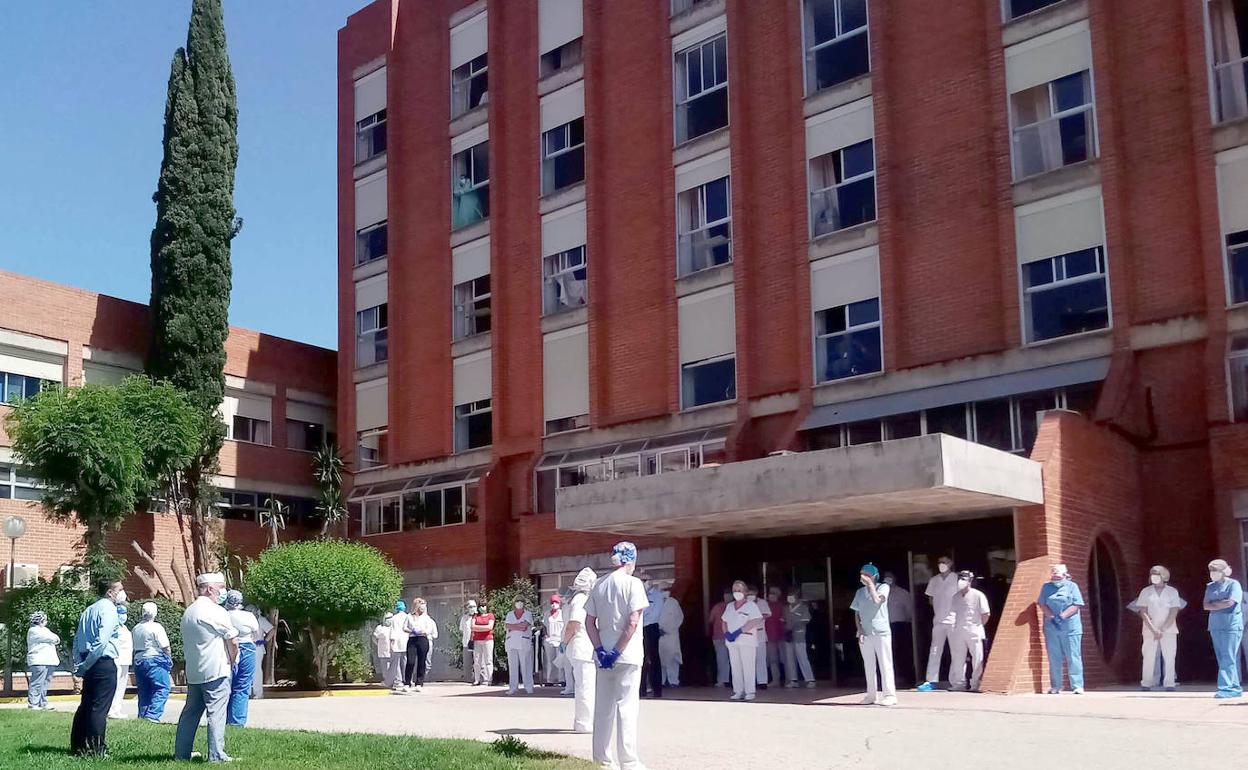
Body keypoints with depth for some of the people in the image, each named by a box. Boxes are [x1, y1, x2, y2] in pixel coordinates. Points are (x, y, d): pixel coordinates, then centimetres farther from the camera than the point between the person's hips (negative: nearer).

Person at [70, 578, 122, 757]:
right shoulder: (109, 609, -11)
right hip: (104, 663, -8)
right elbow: (102, 640, -21)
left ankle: (78, 745, 22)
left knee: (86, 705, 15)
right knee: (100, 707, -4)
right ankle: (96, 749, -2)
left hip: (89, 665, 8)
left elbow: (77, 640, 14)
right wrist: (86, 665, -14)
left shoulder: (89, 610, 15)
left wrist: (79, 665, 12)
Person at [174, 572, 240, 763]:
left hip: (193, 672, 8)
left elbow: (186, 643, 18)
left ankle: (181, 753, 17)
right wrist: (232, 661, 8)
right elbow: (232, 640, -9)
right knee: (216, 712, -6)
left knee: (191, 711, 14)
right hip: (216, 670, -8)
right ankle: (216, 755, -8)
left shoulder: (188, 612, 14)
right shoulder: (216, 611, -12)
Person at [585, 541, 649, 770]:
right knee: (626, 706, -2)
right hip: (627, 655, -5)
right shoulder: (633, 584, -8)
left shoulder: (599, 586, 8)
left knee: (603, 708, 11)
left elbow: (589, 622, 4)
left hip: (604, 654, 5)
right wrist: (617, 652, -13)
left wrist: (601, 650, -2)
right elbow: (633, 622, -16)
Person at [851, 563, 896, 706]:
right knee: (869, 666, 8)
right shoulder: (860, 592, 13)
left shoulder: (883, 587, -1)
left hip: (881, 632, -5)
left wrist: (870, 584, -14)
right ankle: (871, 695, 13)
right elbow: (857, 614, 12)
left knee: (885, 664, -5)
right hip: (865, 634, 5)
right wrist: (860, 632, 1)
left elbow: (877, 600, -21)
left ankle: (889, 695, -5)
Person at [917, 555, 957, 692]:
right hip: (938, 620, 4)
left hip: (953, 620, -4)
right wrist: (938, 611, 7)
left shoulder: (957, 578, -3)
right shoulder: (934, 580, 9)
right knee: (934, 651, 3)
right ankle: (931, 681, 4)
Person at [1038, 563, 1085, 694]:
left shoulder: (1072, 586, 5)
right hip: (1051, 628, 2)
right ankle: (1055, 686, 8)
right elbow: (1042, 604, 4)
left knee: (1073, 658, -4)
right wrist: (1052, 617, -11)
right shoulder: (1046, 587, 12)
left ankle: (1077, 686, -3)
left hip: (1071, 628, -2)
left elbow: (1077, 605, -5)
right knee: (1054, 658, 3)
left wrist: (1062, 616, -13)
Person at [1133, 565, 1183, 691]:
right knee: (1148, 657, -2)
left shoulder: (1172, 592, 3)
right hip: (1150, 630, 0)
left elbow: (1174, 613, -3)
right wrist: (1154, 630, -12)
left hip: (1168, 630, 0)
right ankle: (1146, 685, 2)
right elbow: (1143, 612, -1)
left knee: (1169, 658, -4)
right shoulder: (1146, 592, 4)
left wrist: (1162, 630, -11)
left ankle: (1169, 685, 0)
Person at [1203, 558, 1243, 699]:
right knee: (1221, 658, 6)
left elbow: (1230, 602, -15)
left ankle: (1227, 688, -11)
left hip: (1231, 625, -6)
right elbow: (1206, 605, 8)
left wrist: (1214, 604, -2)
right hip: (1215, 626, 6)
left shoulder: (1233, 584, -2)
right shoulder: (1210, 586, 15)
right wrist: (1221, 604, -7)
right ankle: (1235, 687, 12)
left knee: (1228, 658, -10)